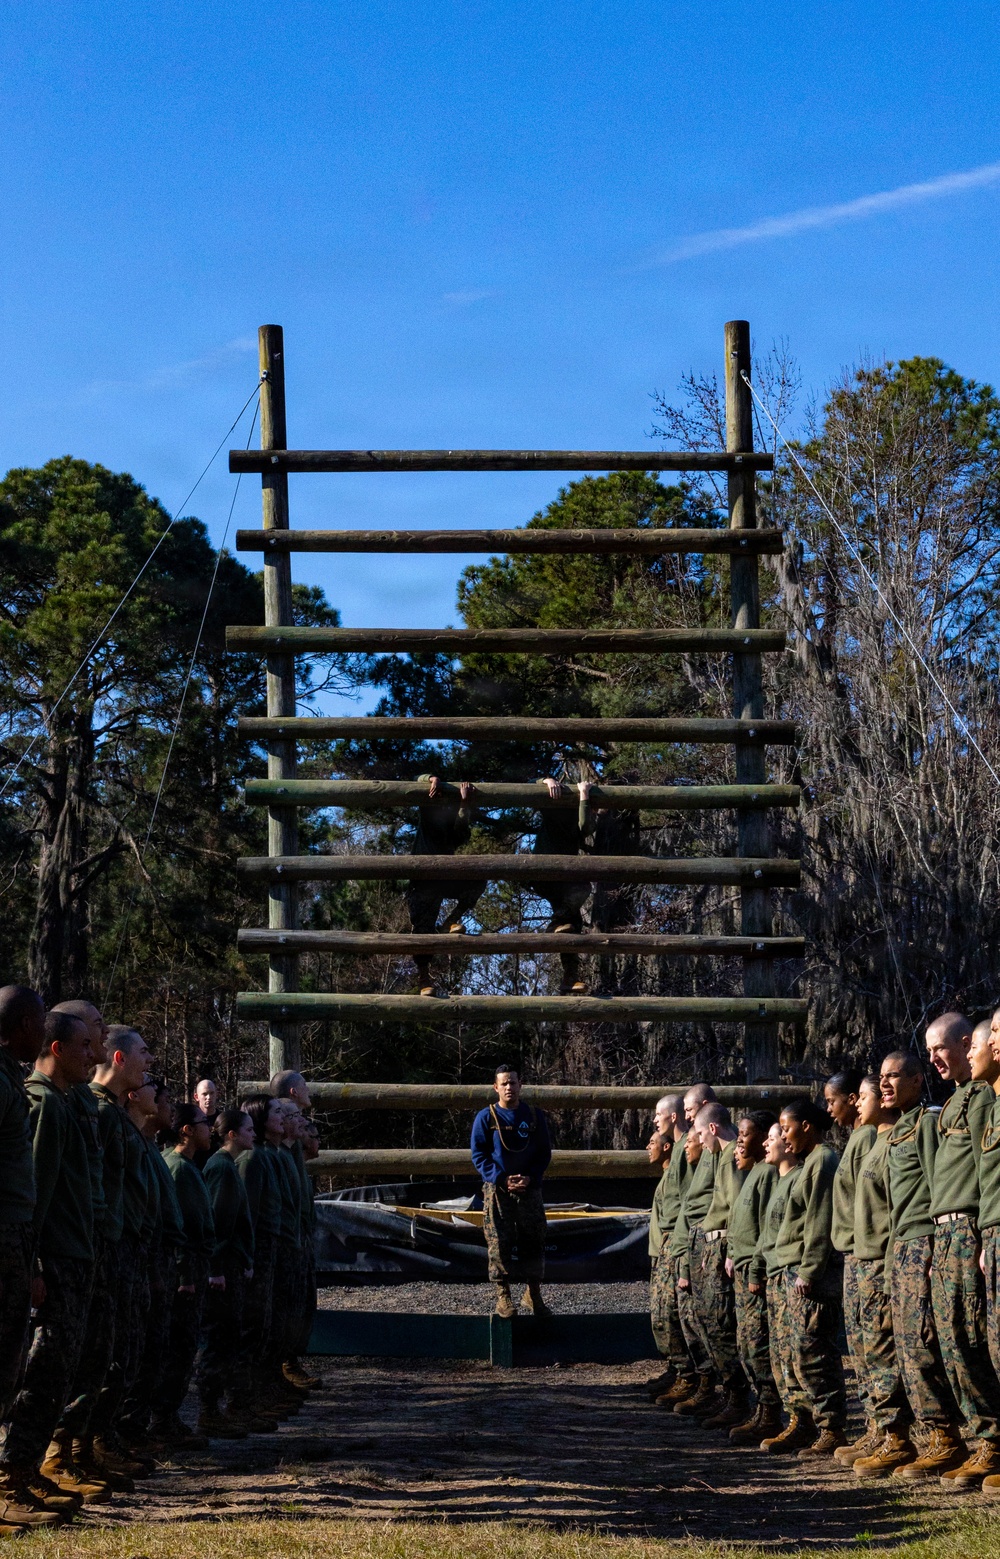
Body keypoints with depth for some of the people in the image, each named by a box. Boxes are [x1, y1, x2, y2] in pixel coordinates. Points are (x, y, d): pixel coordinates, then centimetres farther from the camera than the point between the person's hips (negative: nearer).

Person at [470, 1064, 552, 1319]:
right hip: (497, 1190, -2)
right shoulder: (486, 1118, -2)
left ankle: (533, 1293, 16)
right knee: (499, 1244, -3)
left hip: (529, 1189, 2)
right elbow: (479, 1155, -2)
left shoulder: (535, 1116, 4)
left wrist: (530, 1177, -9)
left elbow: (544, 1152, 7)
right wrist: (501, 1180, -14)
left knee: (534, 1242, 4)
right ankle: (503, 1295, 5)